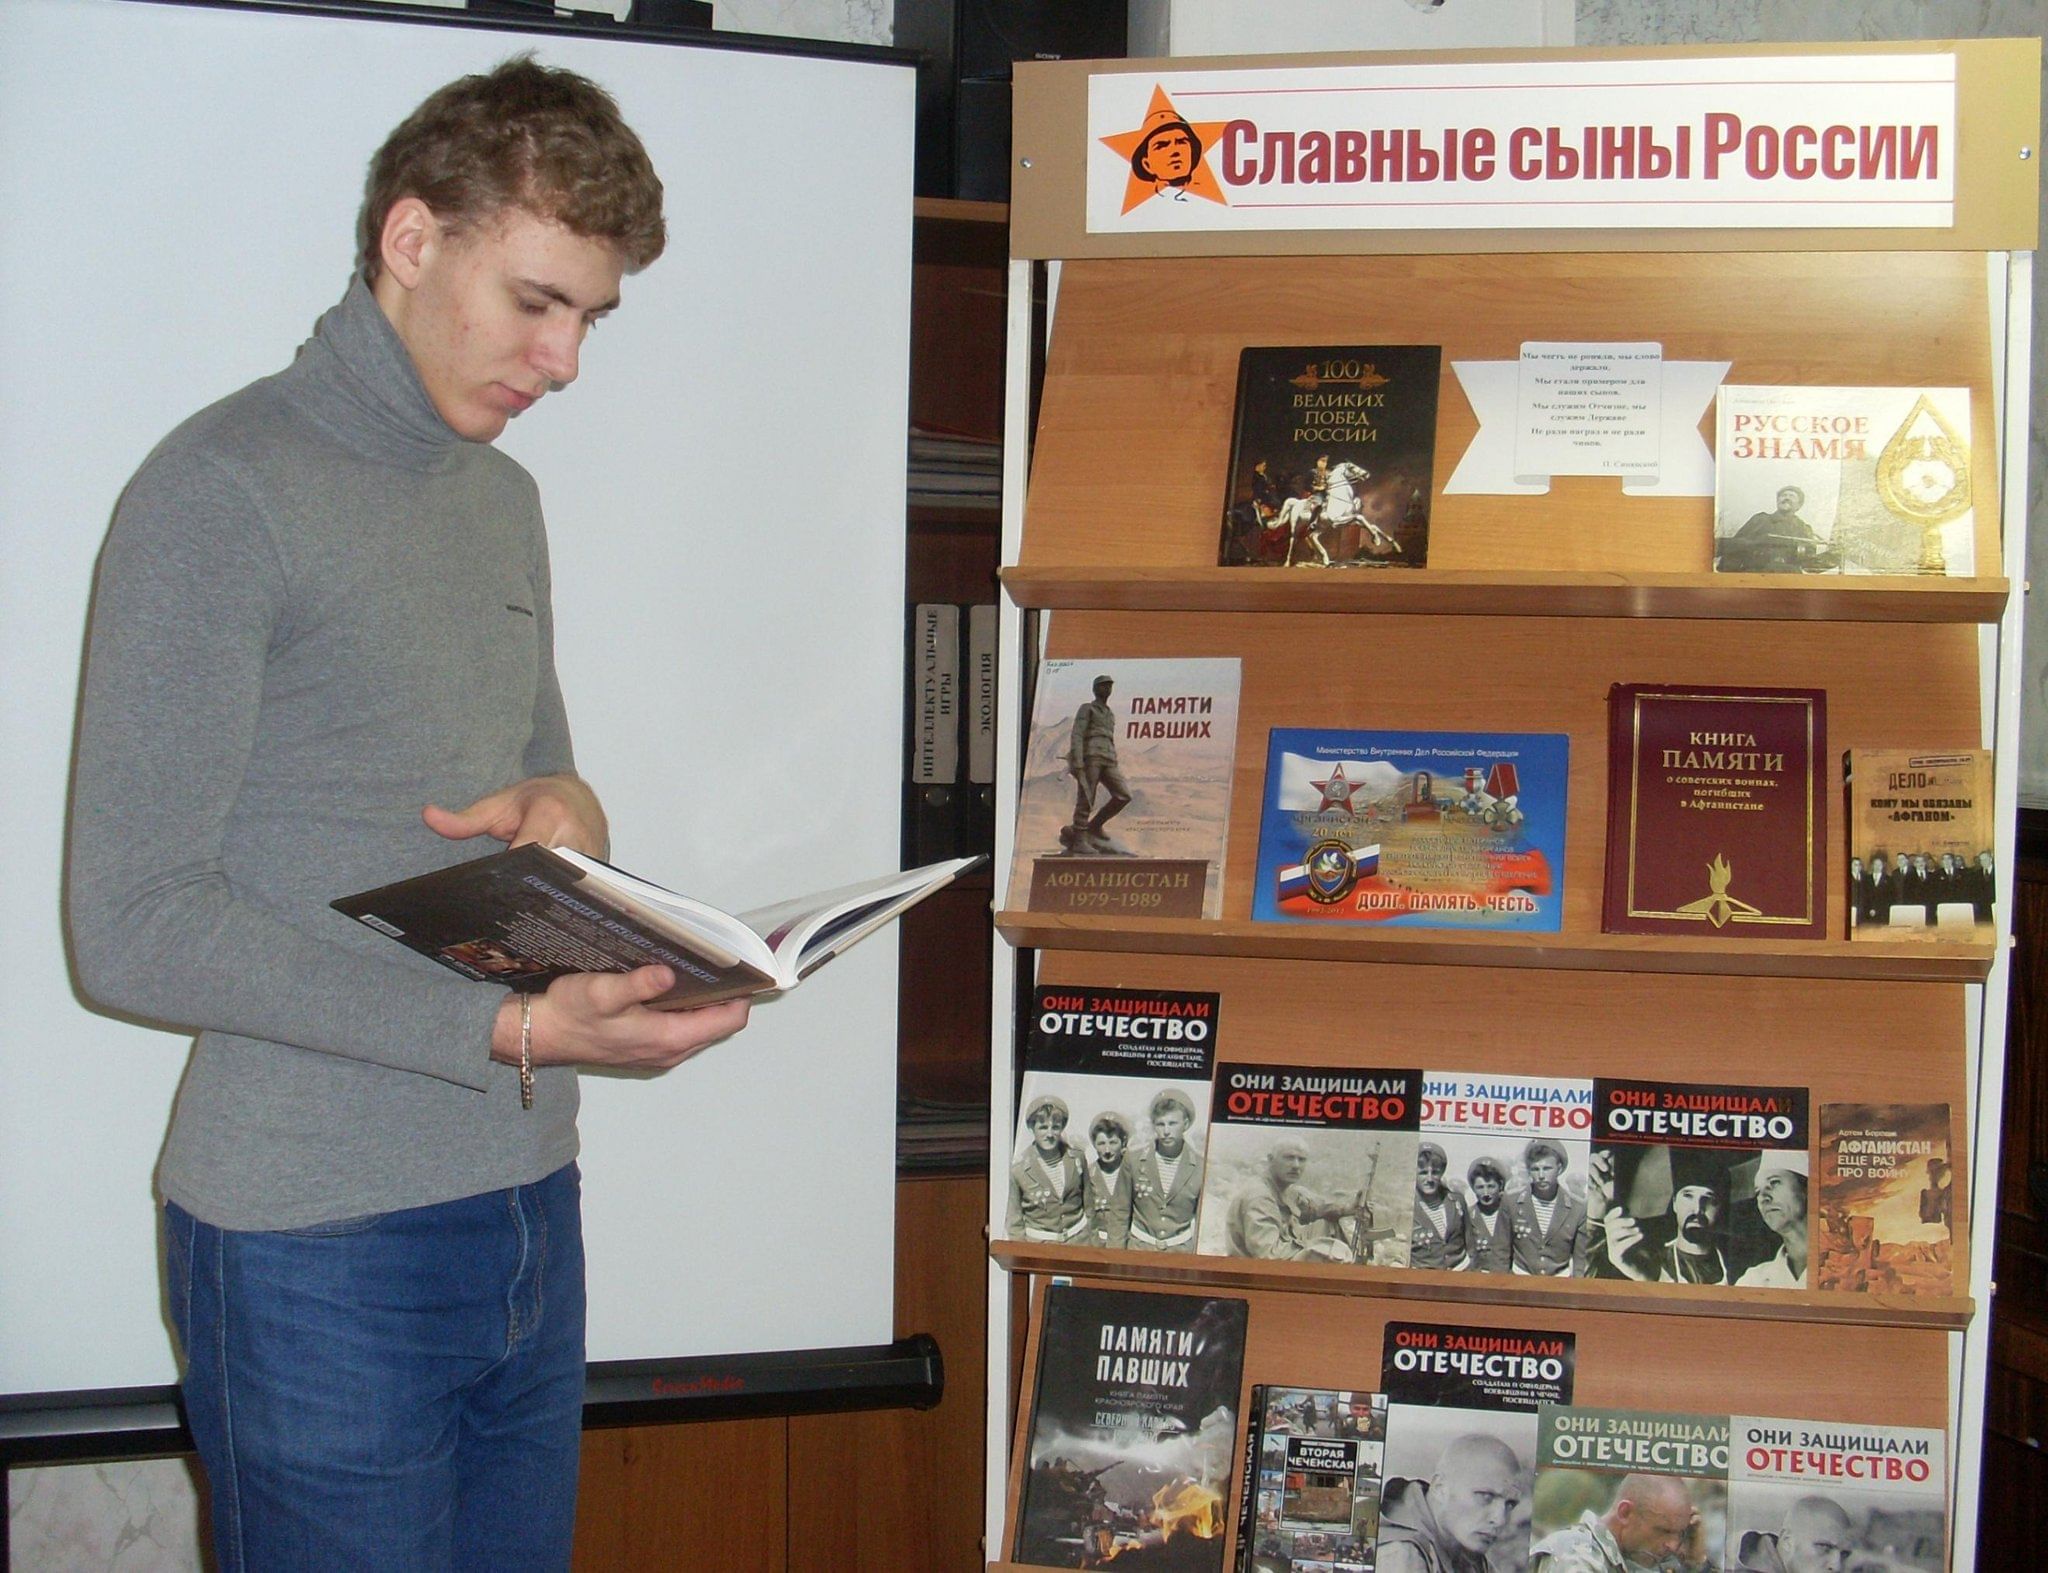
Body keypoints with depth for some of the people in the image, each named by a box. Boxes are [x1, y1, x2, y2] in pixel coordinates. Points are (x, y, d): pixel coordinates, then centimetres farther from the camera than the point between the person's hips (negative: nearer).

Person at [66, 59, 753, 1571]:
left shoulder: (505, 501, 14)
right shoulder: (223, 491, -11)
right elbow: (134, 926, -16)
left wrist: (567, 805, 0)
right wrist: (507, 1028, -23)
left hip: (526, 1200, 7)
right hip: (317, 1236, -7)